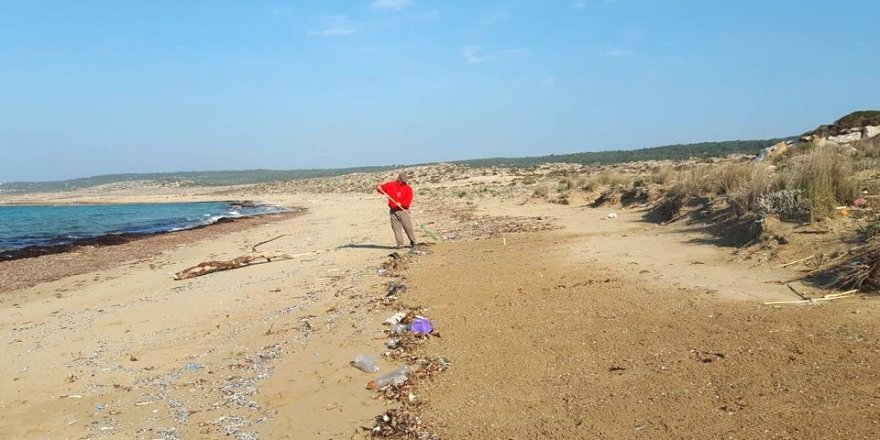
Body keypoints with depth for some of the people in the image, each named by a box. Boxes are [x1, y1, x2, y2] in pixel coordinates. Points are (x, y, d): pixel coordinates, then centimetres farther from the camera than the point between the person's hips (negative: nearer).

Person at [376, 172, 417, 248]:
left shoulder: (408, 188, 3)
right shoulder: (390, 185, 9)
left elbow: (409, 200, -8)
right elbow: (382, 187, 19)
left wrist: (401, 204, -23)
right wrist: (379, 187, -5)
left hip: (403, 210, -2)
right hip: (393, 211, 2)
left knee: (408, 227, -4)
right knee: (396, 228, 1)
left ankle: (413, 243, 11)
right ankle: (400, 244, 6)